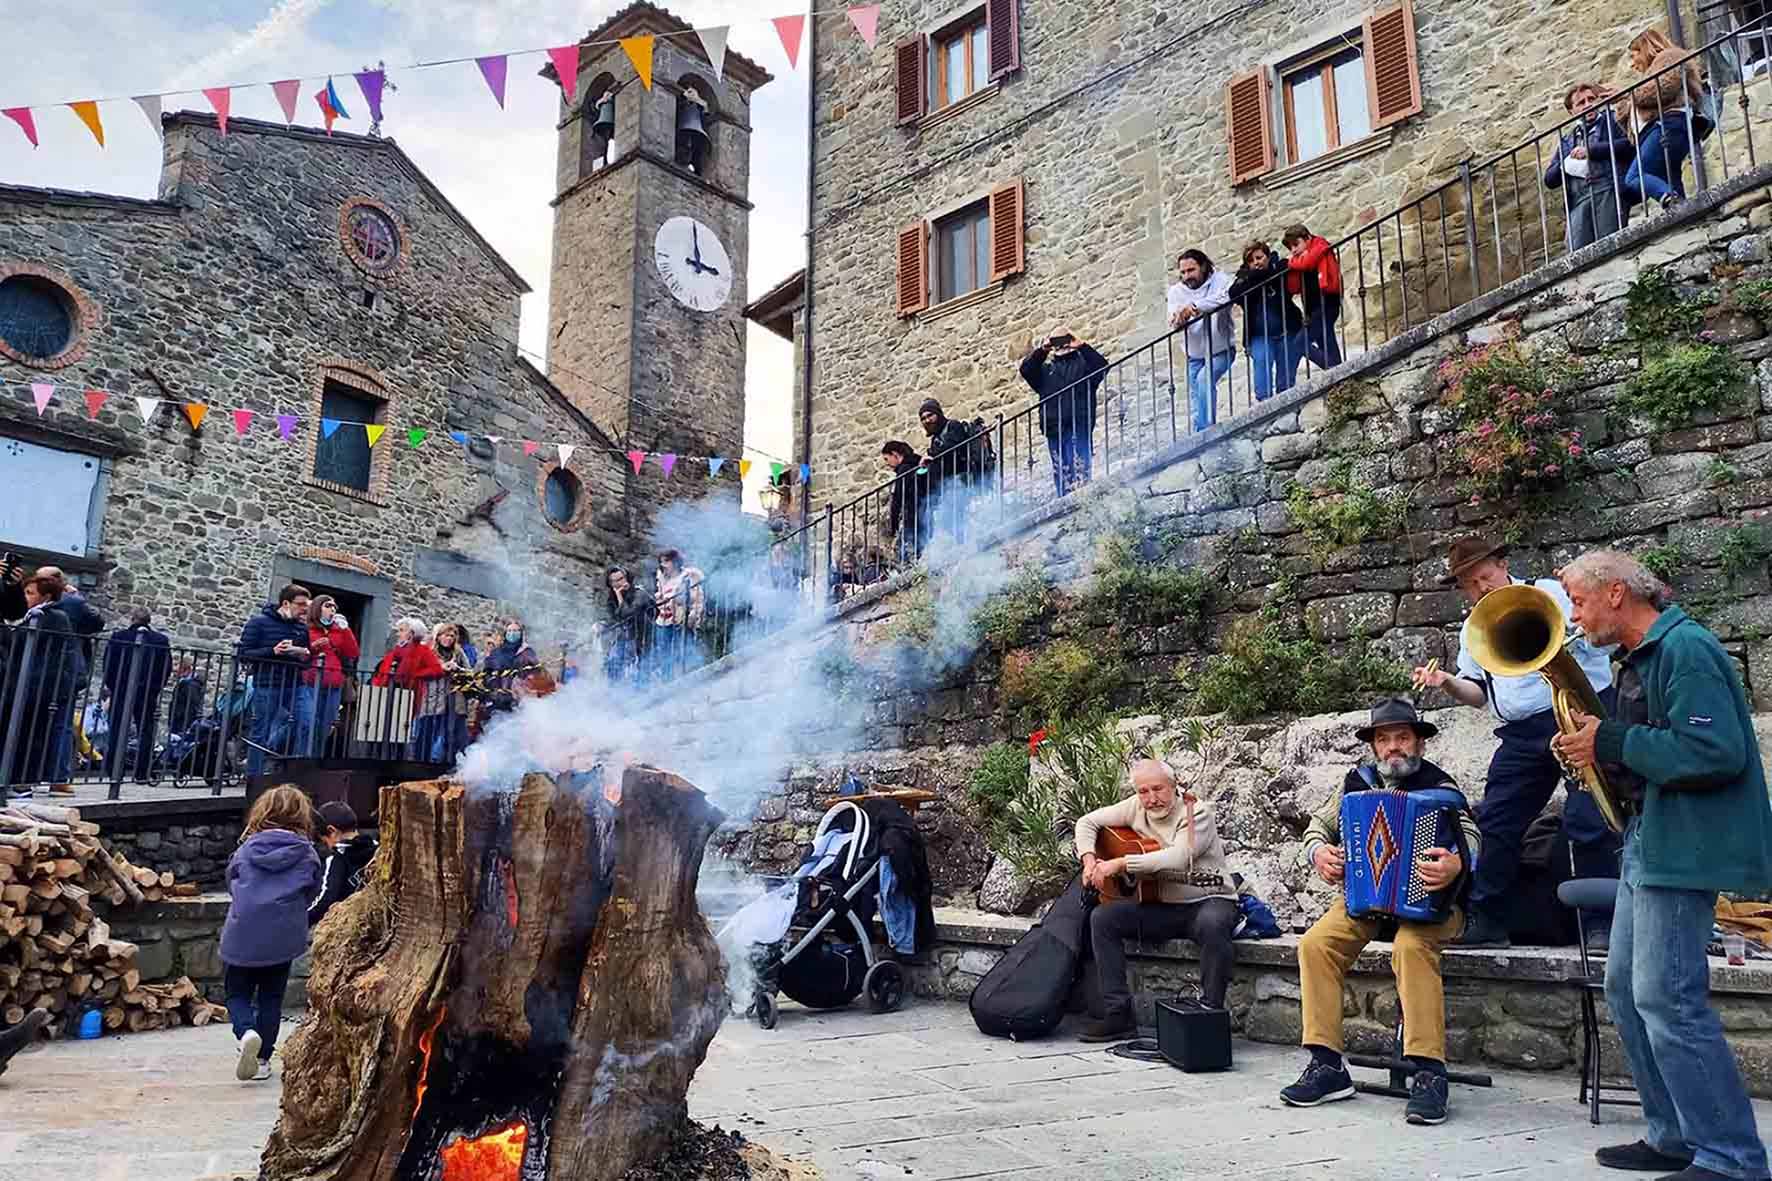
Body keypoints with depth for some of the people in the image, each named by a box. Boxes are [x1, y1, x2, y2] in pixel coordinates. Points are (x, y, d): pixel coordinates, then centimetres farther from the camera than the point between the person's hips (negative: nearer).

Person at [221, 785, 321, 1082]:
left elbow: (231, 884, 11)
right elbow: (310, 896, 5)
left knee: (237, 993, 15)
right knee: (271, 997, 15)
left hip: (241, 935, 0)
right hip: (283, 938, 0)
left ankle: (246, 1032, -13)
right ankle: (262, 1059, 17)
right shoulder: (307, 854, -6)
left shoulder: (246, 849, -3)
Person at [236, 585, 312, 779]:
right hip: (267, 686, -5)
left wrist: (306, 654, 1)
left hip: (293, 687, 5)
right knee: (262, 733, 0)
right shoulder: (259, 622, -2)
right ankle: (254, 778, 8)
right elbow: (243, 653, -6)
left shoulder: (302, 627, 13)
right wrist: (273, 651, -19)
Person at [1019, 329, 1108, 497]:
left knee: (1081, 466, -14)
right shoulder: (1045, 368, 24)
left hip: (1079, 424, -3)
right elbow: (1026, 370, 7)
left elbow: (1102, 366, -4)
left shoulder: (1084, 362, 15)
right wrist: (1041, 350, 0)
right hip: (1053, 426, 3)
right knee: (1060, 469, 2)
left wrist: (1082, 346, -6)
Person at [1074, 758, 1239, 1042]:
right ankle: (1119, 1015, -13)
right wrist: (1090, 861, -6)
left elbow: (1178, 858, -29)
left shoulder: (1196, 812, -13)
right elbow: (1087, 822, 12)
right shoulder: (1136, 807, 4)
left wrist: (1121, 863, -28)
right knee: (1102, 917, -14)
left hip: (1208, 900, -5)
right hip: (1161, 906, 5)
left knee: (1212, 924, -39)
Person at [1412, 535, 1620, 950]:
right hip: (1522, 735, 6)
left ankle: (1601, 923, 1)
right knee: (1496, 821, 4)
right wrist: (1448, 683, -4)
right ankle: (1487, 920, 13)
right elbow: (1478, 693, 16)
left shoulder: (1550, 594, 1)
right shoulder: (1473, 630, 17)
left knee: (1587, 821, -11)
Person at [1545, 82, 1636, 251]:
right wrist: (1568, 162, 3)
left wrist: (1591, 150, -2)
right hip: (1579, 200, 3)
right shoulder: (1567, 142, 31)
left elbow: (1629, 143, 0)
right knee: (1578, 252, -16)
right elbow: (1549, 180, 21)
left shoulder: (1612, 119, 20)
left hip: (1609, 189, -3)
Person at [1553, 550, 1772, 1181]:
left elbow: (1715, 753, -24)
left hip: (1683, 847, -11)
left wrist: (1611, 744, -17)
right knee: (1626, 990, 13)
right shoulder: (1641, 658, 16)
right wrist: (1592, 741, 4)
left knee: (1667, 998, -9)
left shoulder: (1685, 649, -15)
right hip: (1648, 843, 11)